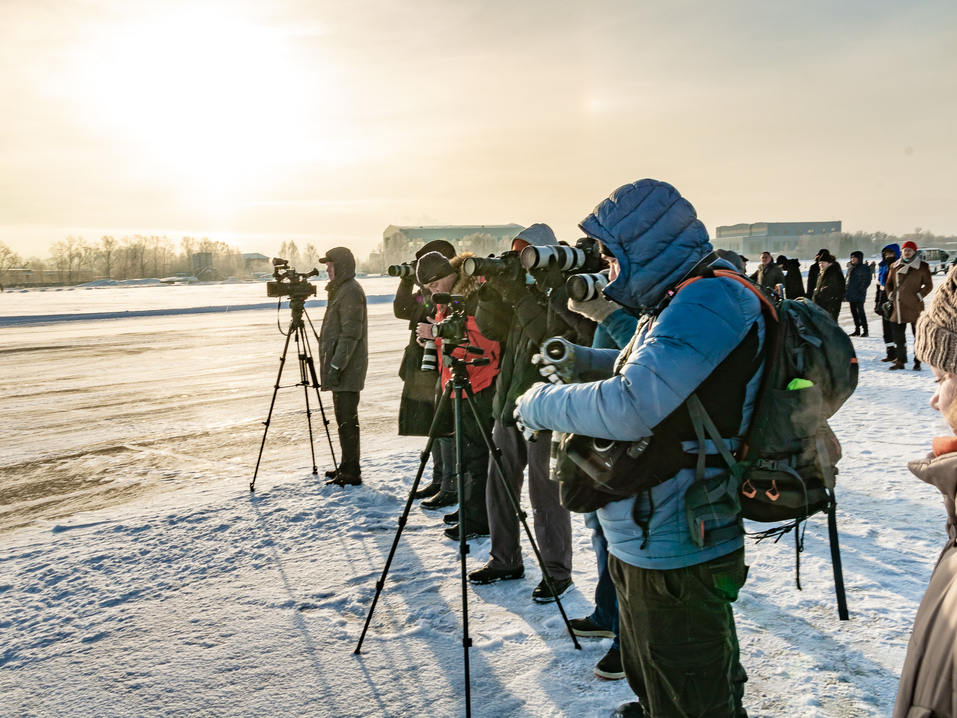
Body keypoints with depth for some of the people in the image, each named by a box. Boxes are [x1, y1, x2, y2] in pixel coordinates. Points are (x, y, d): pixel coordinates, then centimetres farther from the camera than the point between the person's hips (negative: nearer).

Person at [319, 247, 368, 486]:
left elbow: (351, 334, -20)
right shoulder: (340, 290, 18)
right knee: (345, 418, 14)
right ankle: (348, 467, 23)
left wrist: (336, 365, -21)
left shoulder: (351, 292, -14)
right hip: (342, 366, 10)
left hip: (347, 368, -10)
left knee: (346, 419, -8)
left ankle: (351, 473, -4)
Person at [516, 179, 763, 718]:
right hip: (645, 546, 10)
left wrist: (541, 405, -16)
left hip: (677, 560, -10)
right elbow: (650, 368, 26)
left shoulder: (712, 299, -23)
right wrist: (580, 359, 10)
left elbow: (631, 406, -32)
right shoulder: (687, 299, 10)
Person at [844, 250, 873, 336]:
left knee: (860, 311, -9)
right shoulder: (850, 267, 17)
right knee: (854, 312, 11)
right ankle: (857, 330, 19)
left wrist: (861, 289, -18)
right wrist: (845, 291, 14)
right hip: (851, 294, 8)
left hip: (858, 294, -8)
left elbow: (867, 280, -10)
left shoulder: (864, 268, -5)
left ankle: (865, 330, -3)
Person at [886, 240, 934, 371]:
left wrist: (919, 296, -8)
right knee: (898, 335, 5)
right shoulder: (894, 266, 11)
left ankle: (917, 362, 9)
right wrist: (891, 296, 5)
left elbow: (929, 285, 3)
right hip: (898, 307, 4)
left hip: (915, 306, -4)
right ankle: (900, 361, 14)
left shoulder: (922, 266, 1)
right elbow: (889, 283, 20)